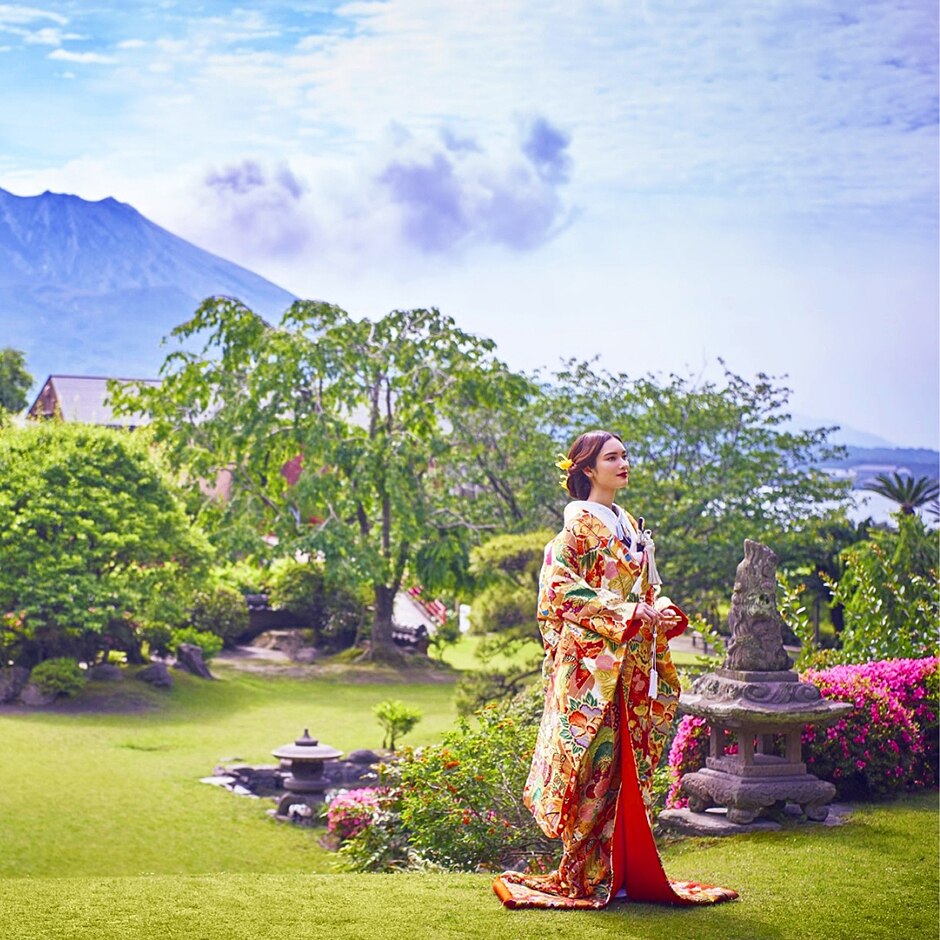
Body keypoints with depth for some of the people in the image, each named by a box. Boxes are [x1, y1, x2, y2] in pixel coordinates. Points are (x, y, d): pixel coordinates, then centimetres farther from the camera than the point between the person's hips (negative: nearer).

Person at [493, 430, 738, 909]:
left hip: (631, 664, 7)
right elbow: (559, 585, -15)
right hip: (592, 662, -7)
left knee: (629, 761, 7)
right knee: (596, 762, -6)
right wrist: (621, 613, -18)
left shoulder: (630, 525, 18)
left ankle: (624, 867, 13)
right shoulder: (579, 523, -6)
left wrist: (661, 612, 2)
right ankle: (588, 876, 1)